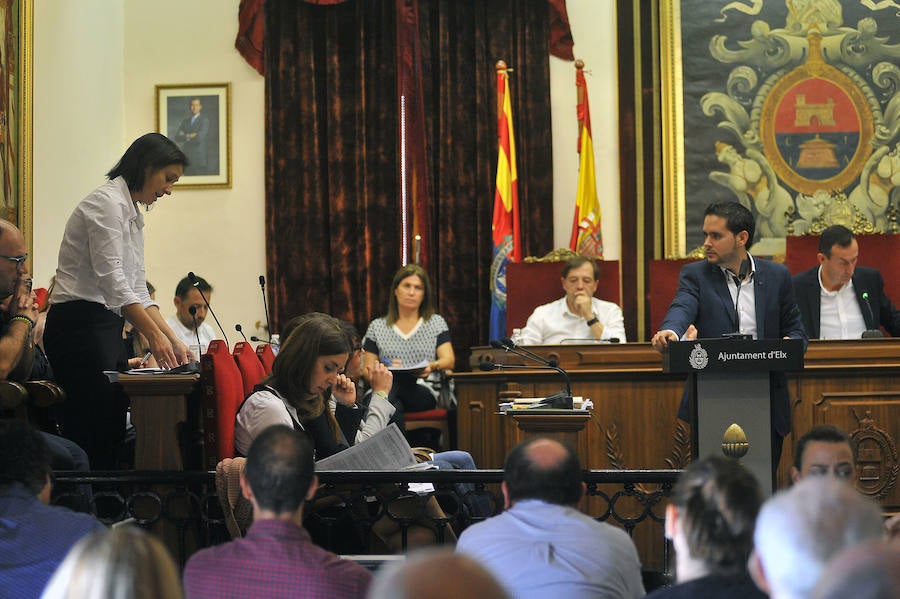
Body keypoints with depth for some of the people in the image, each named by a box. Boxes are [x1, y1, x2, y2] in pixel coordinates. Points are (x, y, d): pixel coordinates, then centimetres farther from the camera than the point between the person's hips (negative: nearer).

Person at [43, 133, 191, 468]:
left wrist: (172, 340, 8)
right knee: (92, 439, -12)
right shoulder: (107, 202, -11)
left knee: (112, 437, 7)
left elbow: (137, 291, 19)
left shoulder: (132, 214, 20)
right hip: (79, 325, -10)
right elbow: (111, 280, -21)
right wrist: (154, 336, -25)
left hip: (106, 328, 10)